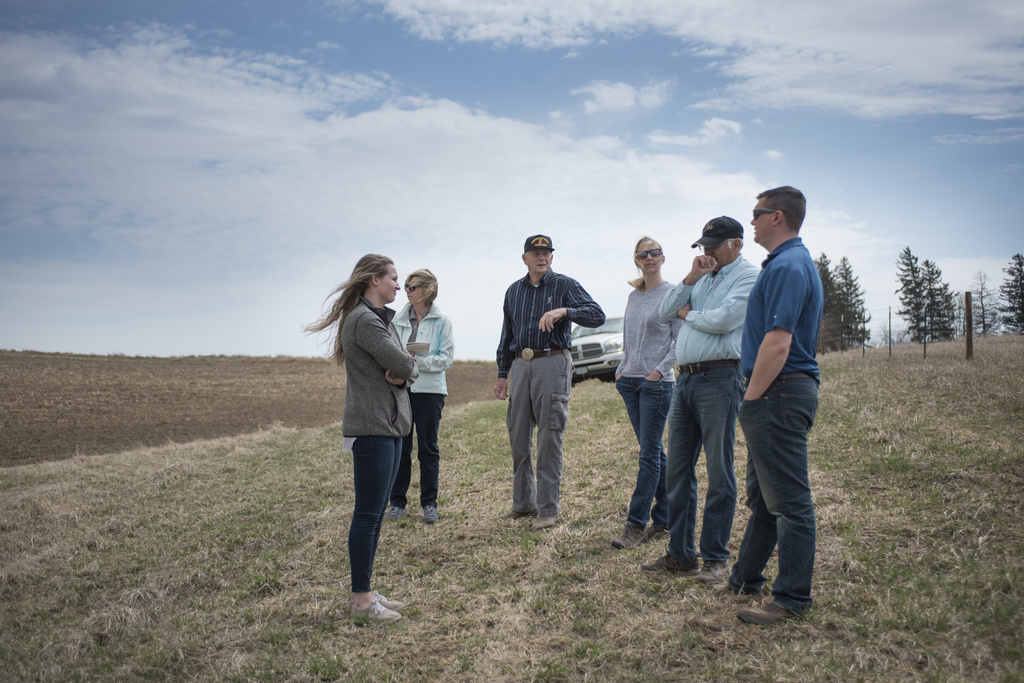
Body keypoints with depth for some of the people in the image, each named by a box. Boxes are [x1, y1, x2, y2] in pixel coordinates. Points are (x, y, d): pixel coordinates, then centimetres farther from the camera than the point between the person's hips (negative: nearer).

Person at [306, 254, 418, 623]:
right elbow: (404, 365, -20)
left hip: (390, 425, 10)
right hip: (372, 428, -10)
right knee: (368, 514, -3)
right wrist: (404, 368, 1)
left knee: (376, 512, 13)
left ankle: (365, 591, 21)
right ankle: (361, 597, 6)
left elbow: (408, 369, 12)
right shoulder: (364, 320, -15)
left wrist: (399, 372, -9)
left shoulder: (381, 318, 17)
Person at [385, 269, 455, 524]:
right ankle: (397, 501, 17)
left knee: (428, 447, 4)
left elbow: (446, 358, -6)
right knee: (399, 446, 5)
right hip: (401, 388, 3)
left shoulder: (441, 321, -1)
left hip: (429, 390, -3)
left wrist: (417, 360, -17)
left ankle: (429, 503, 14)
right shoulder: (399, 318, 9)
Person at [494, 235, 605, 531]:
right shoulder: (514, 290, 16)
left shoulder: (565, 285, 1)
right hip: (521, 365, 5)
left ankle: (548, 509, 3)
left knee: (549, 438, -5)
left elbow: (598, 315, -11)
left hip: (552, 363, -5)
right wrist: (502, 374, 16)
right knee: (518, 437, 8)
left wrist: (564, 311, -27)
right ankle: (523, 503, 20)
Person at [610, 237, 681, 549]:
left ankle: (636, 523, -2)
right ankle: (667, 516, 22)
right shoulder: (633, 296, 13)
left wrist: (659, 370, -15)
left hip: (657, 382, -7)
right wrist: (621, 369, 9)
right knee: (653, 450, 12)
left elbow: (680, 341, -8)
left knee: (649, 453, -5)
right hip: (630, 381, 7)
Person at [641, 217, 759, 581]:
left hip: (719, 380, -8)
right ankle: (680, 553, 19)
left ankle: (715, 557, 10)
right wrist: (690, 279, 1)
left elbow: (723, 319, -17)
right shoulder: (703, 277, 21)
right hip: (685, 379, 8)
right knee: (678, 470, 9)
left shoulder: (748, 277, -2)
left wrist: (687, 314, 2)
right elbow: (664, 311, 13)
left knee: (719, 473, -1)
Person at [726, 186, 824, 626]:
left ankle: (792, 599, 6)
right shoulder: (795, 261, 18)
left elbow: (777, 344, -23)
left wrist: (751, 397, -17)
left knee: (789, 501, -3)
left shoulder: (787, 266, -16)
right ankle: (744, 580, 31)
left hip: (777, 393, -11)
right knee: (763, 495, 18)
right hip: (778, 394, 11)